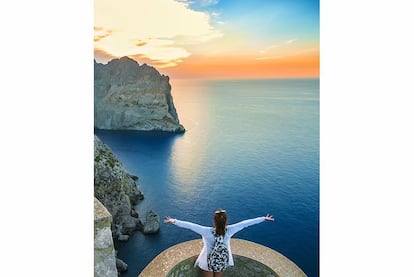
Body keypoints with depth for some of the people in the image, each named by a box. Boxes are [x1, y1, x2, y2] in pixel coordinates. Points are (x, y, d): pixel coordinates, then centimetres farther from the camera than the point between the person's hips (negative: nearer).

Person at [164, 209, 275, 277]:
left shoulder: (207, 232, -36)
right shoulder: (229, 230, -29)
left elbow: (190, 225, -34)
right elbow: (246, 223, -22)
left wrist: (174, 221, -26)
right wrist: (264, 218, -15)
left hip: (208, 262, -2)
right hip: (223, 262, 2)